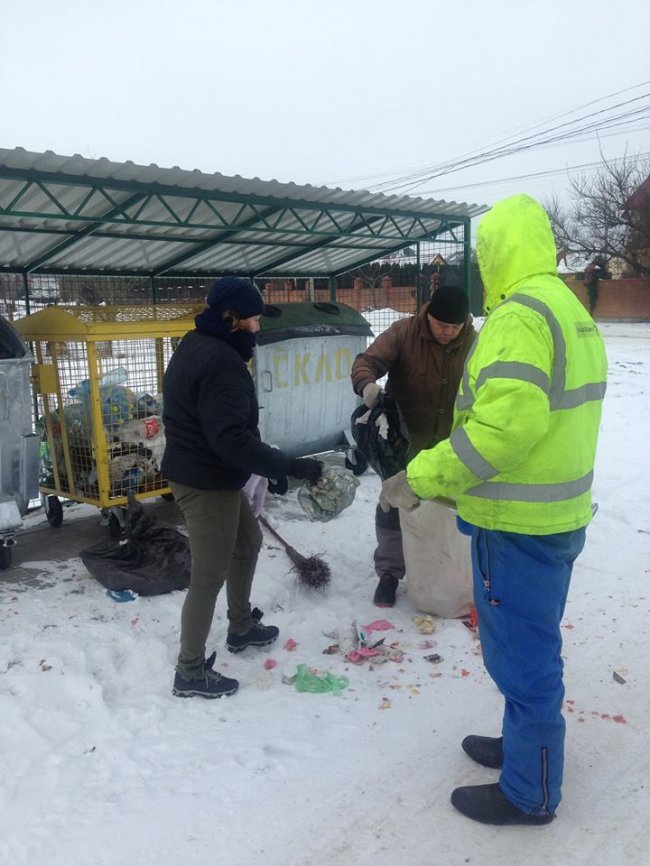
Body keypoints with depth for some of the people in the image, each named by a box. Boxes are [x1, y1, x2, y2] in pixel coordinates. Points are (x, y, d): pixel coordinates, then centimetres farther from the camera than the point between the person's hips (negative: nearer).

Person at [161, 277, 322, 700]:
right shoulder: (221, 362, -24)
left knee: (248, 541, 26)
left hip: (199, 471, 11)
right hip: (208, 482, -11)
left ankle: (242, 627, 43)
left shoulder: (195, 347, 9)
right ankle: (191, 672, 16)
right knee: (209, 576, 1)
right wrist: (289, 466, -26)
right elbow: (232, 439, -30)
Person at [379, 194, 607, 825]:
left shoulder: (518, 316, -20)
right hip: (559, 513, 10)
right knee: (533, 644, 24)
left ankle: (529, 792, 25)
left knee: (520, 654, 6)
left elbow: (504, 424, -31)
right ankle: (527, 744, 43)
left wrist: (421, 478, -24)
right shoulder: (574, 312, 11)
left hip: (517, 524, -10)